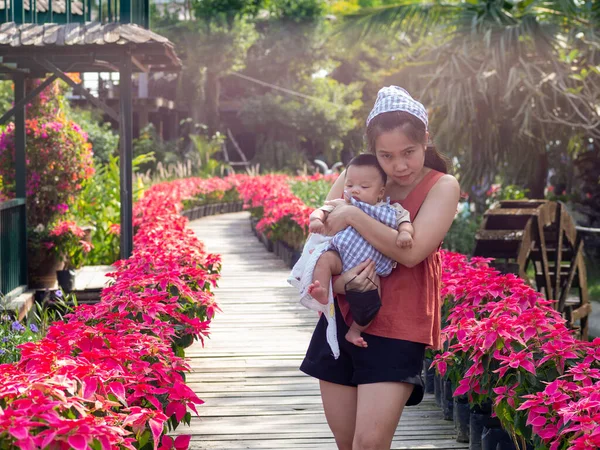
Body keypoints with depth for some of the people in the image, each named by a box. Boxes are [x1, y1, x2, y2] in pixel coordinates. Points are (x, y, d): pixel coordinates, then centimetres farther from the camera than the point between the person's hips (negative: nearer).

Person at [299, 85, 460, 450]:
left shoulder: (442, 187, -5)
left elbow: (411, 251, -19)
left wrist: (353, 215, -17)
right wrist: (341, 283, -15)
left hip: (398, 329, -4)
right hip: (341, 321, 4)